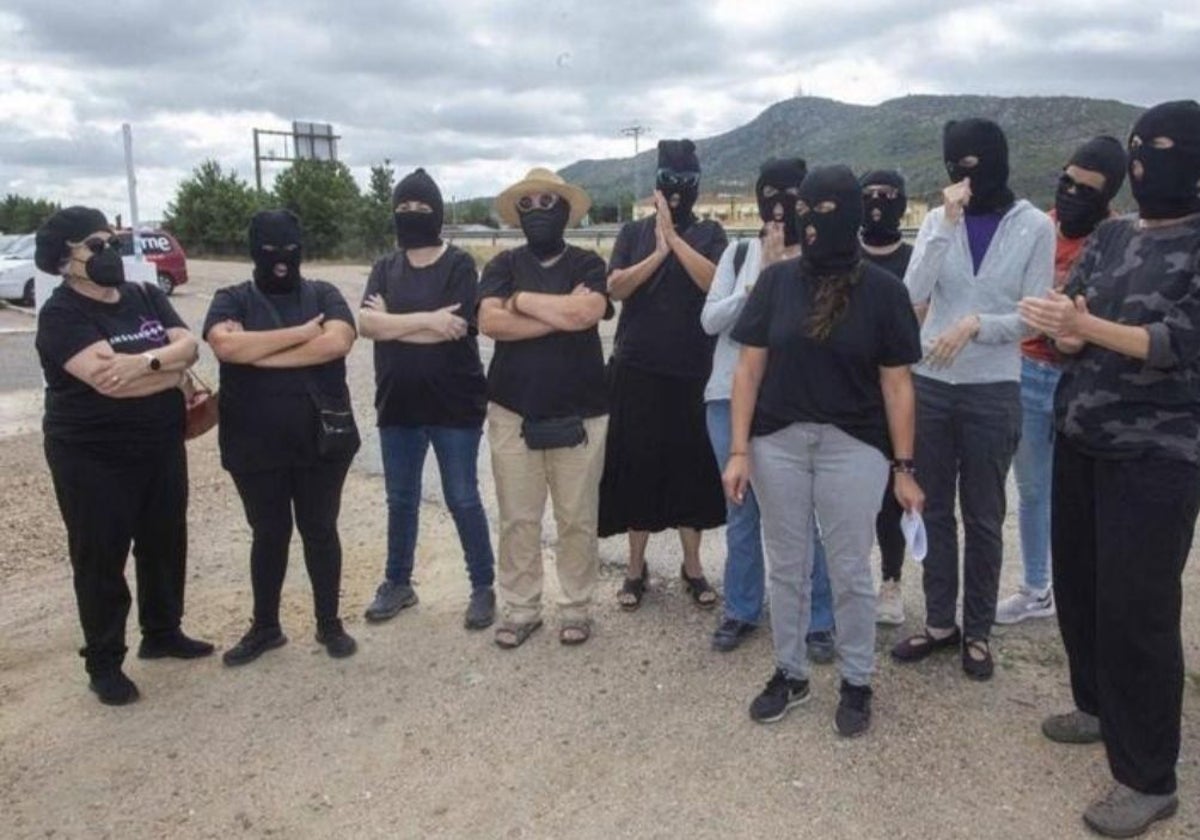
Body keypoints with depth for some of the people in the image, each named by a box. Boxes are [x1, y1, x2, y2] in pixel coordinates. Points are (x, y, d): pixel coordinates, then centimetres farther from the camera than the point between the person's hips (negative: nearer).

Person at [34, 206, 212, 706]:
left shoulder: (146, 297, 6)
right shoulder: (62, 315, -14)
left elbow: (188, 345, -7)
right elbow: (107, 380, -28)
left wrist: (145, 362, -27)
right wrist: (173, 372, -13)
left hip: (162, 447, 6)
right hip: (93, 458, -6)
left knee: (165, 545, 16)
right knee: (100, 560, 5)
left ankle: (162, 633, 35)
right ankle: (103, 663, 18)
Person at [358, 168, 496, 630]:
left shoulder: (459, 265, -6)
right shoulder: (385, 268, 8)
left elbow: (452, 329, -19)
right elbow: (365, 323, -9)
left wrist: (392, 321, -9)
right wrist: (426, 319, -18)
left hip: (454, 404, -4)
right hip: (398, 404, 5)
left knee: (462, 499, 4)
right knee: (400, 499, 15)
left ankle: (483, 588, 18)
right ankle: (397, 583, 32)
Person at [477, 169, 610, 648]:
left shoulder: (587, 265, 3)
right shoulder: (503, 265, 5)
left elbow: (587, 312, -18)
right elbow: (490, 322, -13)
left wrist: (522, 300, -9)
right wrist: (560, 313, -14)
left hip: (578, 414, -1)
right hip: (513, 412, 1)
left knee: (578, 520, 6)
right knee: (517, 519, 7)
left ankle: (576, 608, 21)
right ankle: (520, 609, 20)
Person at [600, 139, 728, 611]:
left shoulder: (708, 233, 6)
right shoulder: (634, 233, 8)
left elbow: (713, 281, -13)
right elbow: (616, 288, -6)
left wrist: (674, 237, -14)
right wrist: (659, 252, -15)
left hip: (691, 370, 0)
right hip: (637, 369, 1)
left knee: (690, 465, 5)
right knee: (636, 465, 4)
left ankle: (692, 567, 20)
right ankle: (636, 568, 18)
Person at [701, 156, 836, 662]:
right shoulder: (739, 253, 7)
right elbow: (709, 320, -2)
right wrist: (759, 280, -10)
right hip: (731, 397, 3)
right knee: (741, 510, 13)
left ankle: (818, 621, 16)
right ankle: (741, 611, 28)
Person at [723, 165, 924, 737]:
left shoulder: (882, 290, -3)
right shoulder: (777, 281, 1)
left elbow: (896, 384, 0)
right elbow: (749, 368, 2)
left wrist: (903, 467, -2)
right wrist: (739, 449, -4)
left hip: (854, 446, -2)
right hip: (778, 442, 2)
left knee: (851, 572, 9)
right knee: (785, 567, 13)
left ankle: (856, 683, 27)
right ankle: (789, 673, 31)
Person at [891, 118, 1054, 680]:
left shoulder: (1035, 227, -5)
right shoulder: (938, 220, 1)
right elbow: (914, 295, -12)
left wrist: (975, 324, -20)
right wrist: (948, 223, -17)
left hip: (992, 393, -2)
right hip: (929, 385, 2)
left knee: (983, 517, 9)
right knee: (934, 509, 11)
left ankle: (978, 631, 23)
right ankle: (939, 622, 25)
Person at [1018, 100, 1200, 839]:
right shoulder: (1111, 236, 10)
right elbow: (1068, 328, 6)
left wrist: (1087, 326, -31)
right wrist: (1063, 328, -18)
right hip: (1079, 440, 6)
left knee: (1138, 608, -2)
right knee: (1077, 582, 15)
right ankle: (1100, 706, 38)